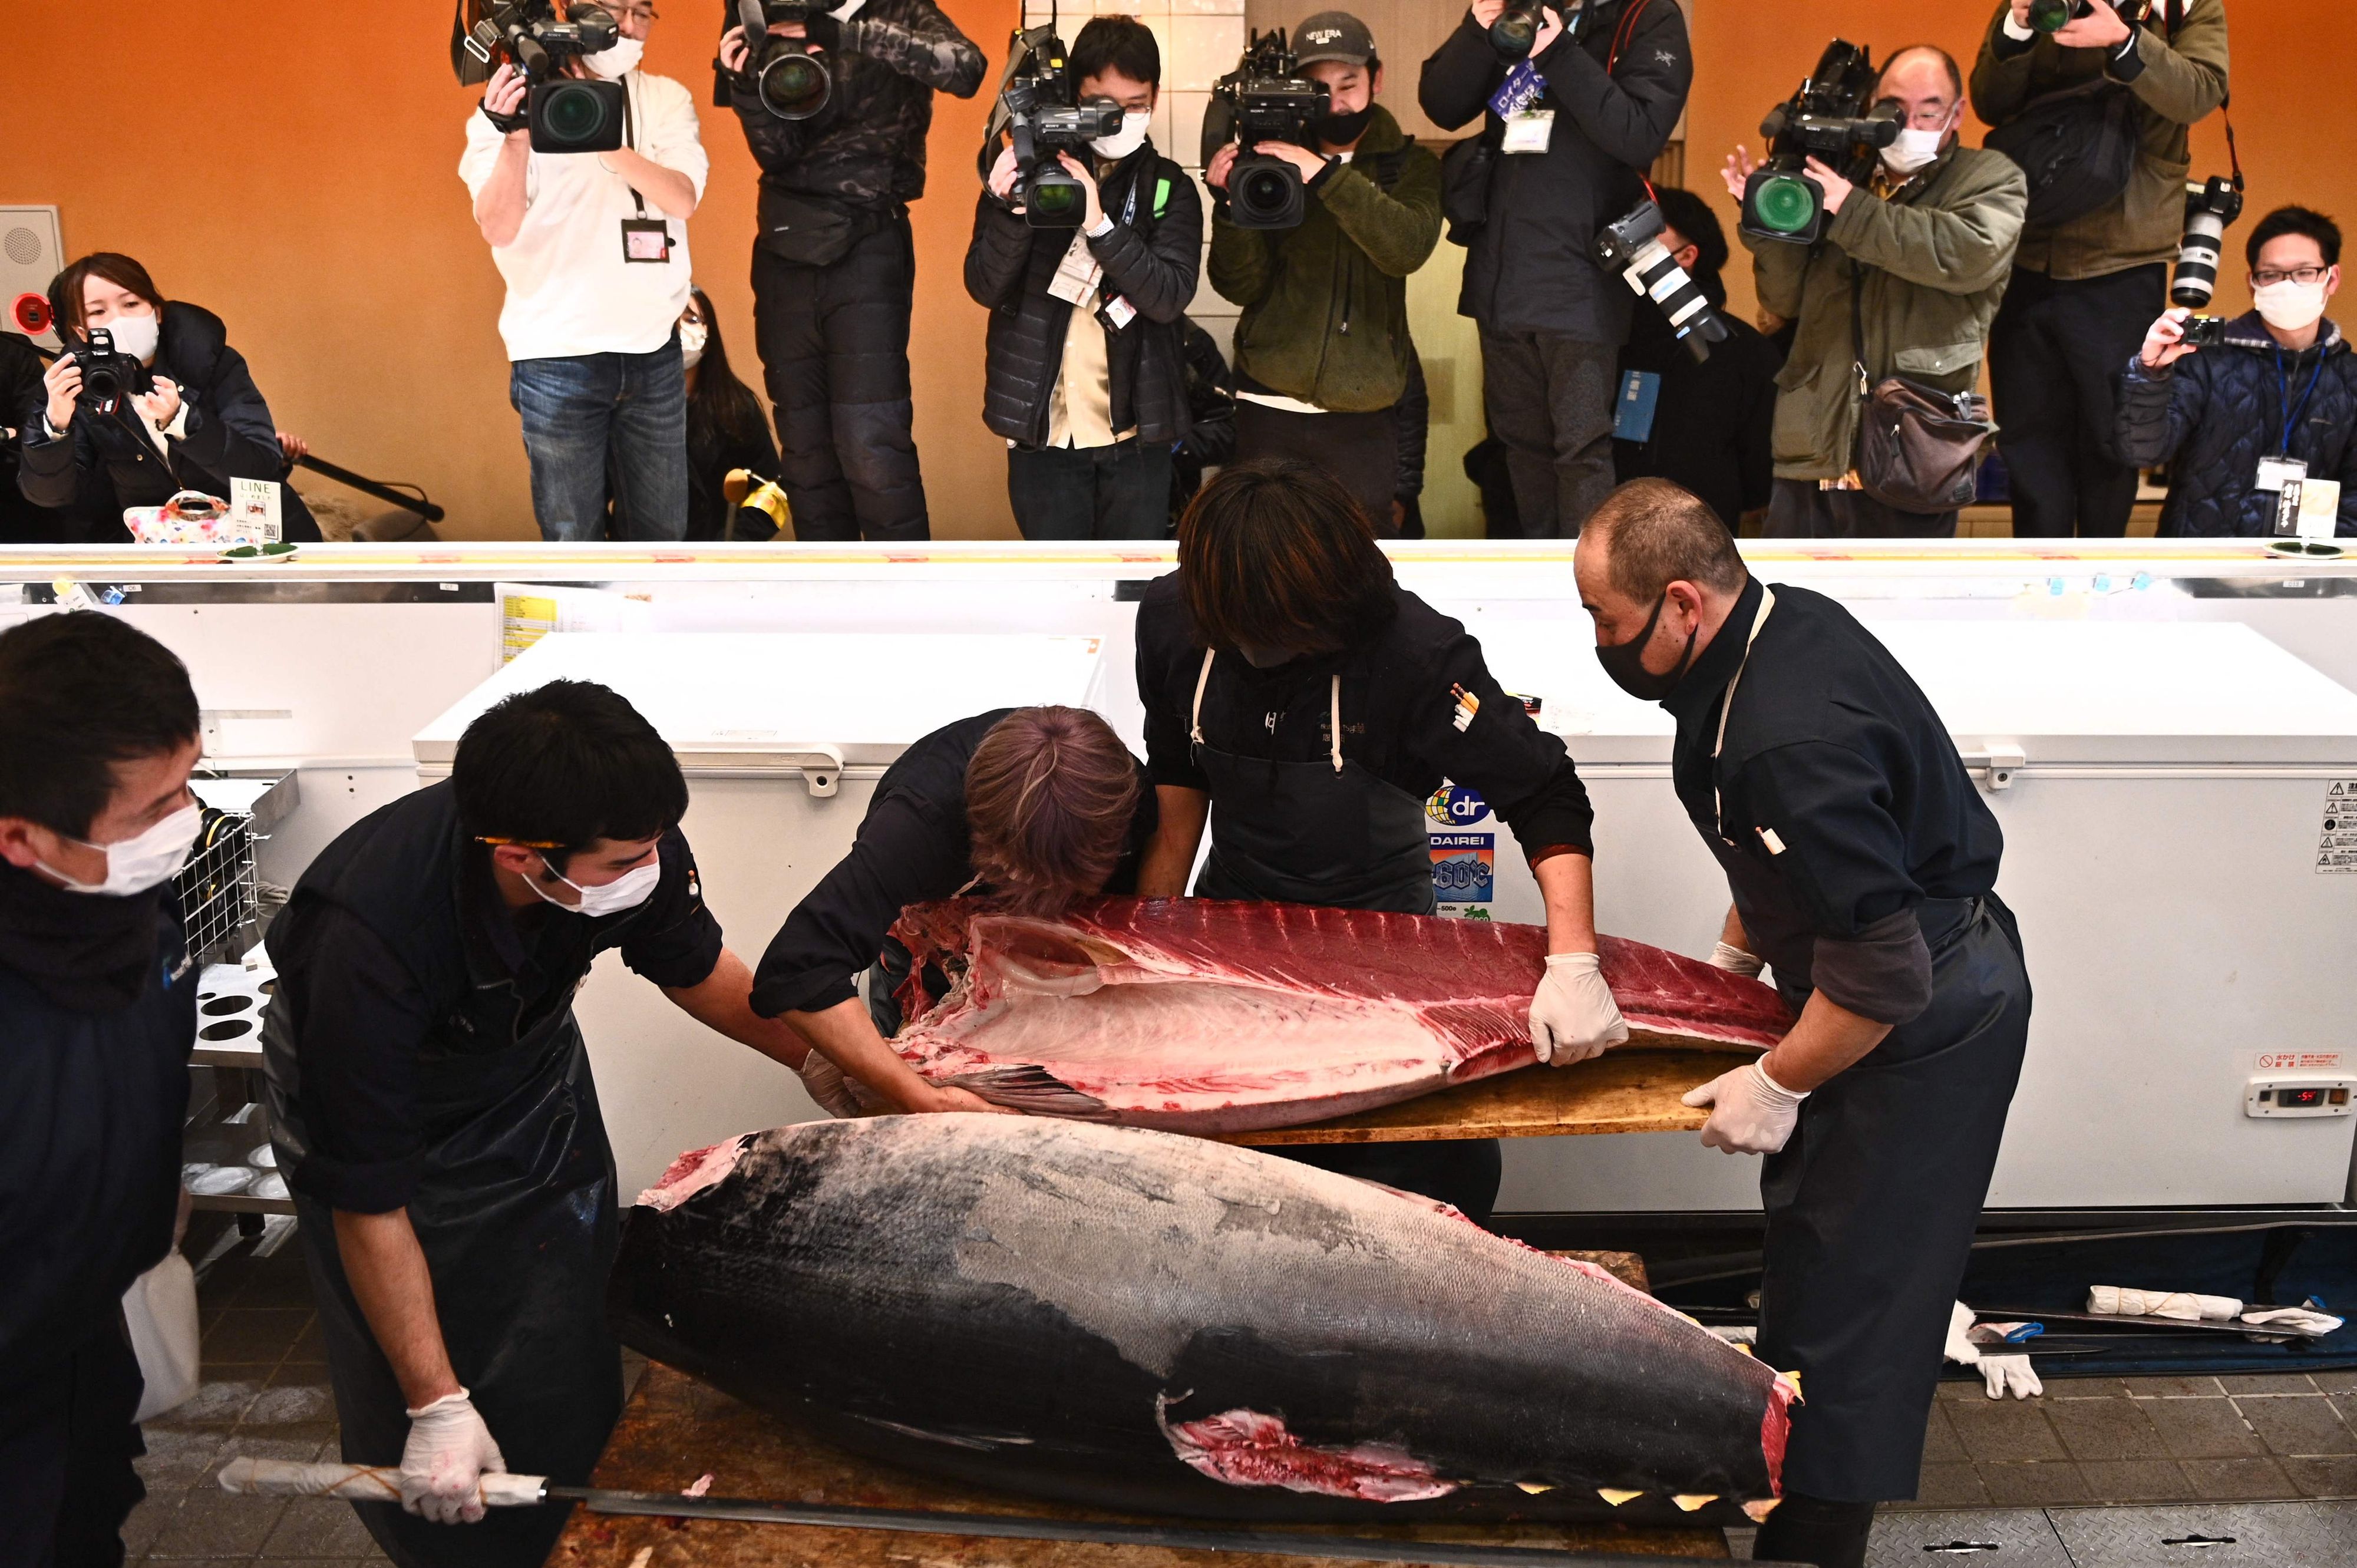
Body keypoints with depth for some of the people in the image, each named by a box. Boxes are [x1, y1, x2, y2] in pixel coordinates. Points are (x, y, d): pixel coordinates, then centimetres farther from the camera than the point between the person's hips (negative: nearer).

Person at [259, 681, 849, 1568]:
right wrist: (438, 1406, -24)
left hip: (532, 1074, 4)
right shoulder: (369, 938, -42)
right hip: (375, 1099, -4)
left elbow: (695, 968, -4)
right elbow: (367, 1203, -31)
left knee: (575, 1370, 11)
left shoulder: (628, 841, -29)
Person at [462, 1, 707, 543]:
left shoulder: (666, 100, 8)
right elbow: (499, 230, -12)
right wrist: (517, 137, -28)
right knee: (571, 539, 2)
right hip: (558, 357, -3)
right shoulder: (519, 97, -1)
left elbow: (683, 198, -10)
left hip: (654, 351, 3)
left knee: (663, 532, 9)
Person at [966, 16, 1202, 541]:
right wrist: (1012, 209, -23)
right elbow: (985, 287, -5)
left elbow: (1170, 297, -12)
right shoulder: (1027, 173, 4)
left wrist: (1098, 224, -24)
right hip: (1042, 426, 0)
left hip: (1135, 429, 0)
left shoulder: (1170, 188, 3)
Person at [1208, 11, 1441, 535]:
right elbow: (1241, 286, 0)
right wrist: (1231, 202, -16)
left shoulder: (1409, 164, 6)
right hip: (1269, 405, 1)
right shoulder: (1273, 161, 7)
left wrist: (1325, 174, -24)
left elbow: (1407, 248, -15)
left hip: (1363, 412, 0)